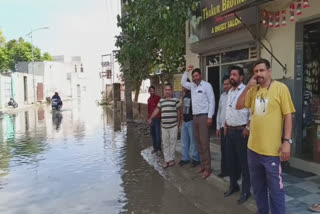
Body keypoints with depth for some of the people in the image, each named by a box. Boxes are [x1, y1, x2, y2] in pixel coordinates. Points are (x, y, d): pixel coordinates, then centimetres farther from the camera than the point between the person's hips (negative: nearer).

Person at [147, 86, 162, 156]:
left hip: (157, 118, -6)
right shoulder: (149, 99, 13)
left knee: (157, 134, -6)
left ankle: (159, 149, 1)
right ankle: (155, 148, 20)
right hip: (150, 118, 6)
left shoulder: (158, 98, -8)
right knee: (152, 134, 10)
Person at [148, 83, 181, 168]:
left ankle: (171, 159, 16)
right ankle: (167, 160, 13)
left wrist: (178, 122, -2)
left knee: (172, 143, 4)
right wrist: (150, 118, 4)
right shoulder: (161, 100, 10)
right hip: (164, 126, 4)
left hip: (173, 126, -4)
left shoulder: (176, 100, -2)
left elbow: (178, 111, 1)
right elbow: (157, 110, 12)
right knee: (165, 143, 6)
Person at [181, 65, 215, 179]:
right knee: (198, 142, 9)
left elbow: (211, 101, -10)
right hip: (195, 116, 7)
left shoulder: (206, 85, -7)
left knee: (204, 143, -8)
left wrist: (210, 116, -16)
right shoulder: (192, 85, 13)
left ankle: (207, 168, -3)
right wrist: (186, 71, 13)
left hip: (204, 116, -7)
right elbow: (183, 82, 27)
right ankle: (203, 164, 18)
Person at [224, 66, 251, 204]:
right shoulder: (230, 92, 13)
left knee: (243, 162, 2)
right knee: (231, 159, 16)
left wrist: (247, 128, -17)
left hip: (241, 131, -8)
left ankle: (246, 191, 14)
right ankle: (233, 185, 32)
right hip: (229, 131, 8)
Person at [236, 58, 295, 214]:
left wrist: (287, 141, -15)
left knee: (275, 188, 3)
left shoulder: (280, 88, -7)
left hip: (272, 149, -6)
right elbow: (239, 106, 7)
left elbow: (288, 116, -9)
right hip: (253, 147, 6)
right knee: (258, 186, 19)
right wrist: (248, 86, -3)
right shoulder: (253, 90, 10)